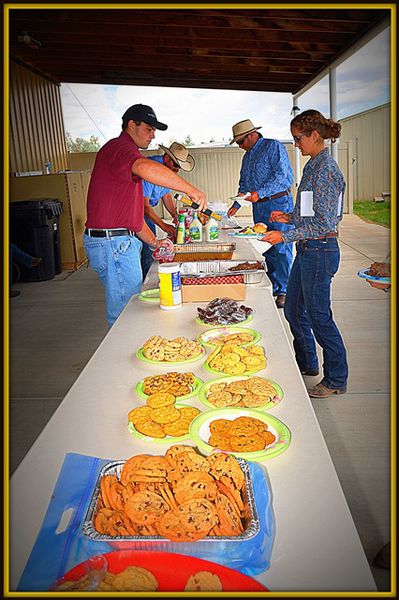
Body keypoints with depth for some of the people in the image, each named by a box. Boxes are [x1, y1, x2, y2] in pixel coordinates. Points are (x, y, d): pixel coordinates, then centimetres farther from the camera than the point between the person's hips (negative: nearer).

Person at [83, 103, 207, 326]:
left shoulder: (122, 150, 24)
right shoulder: (119, 147, -10)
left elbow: (131, 211, 23)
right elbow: (146, 168, -36)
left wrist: (153, 241, 13)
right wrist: (191, 190, -33)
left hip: (122, 242, 11)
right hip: (113, 243, -11)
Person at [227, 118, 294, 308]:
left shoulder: (274, 147, -7)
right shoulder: (247, 156, 19)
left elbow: (284, 177, -17)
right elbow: (244, 184, 25)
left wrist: (260, 193, -24)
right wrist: (236, 204, 11)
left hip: (279, 204, -8)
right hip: (258, 207, 8)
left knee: (281, 249, -6)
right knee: (265, 249, 8)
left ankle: (283, 291, 1)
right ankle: (272, 287, 17)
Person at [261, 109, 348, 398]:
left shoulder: (326, 169, -18)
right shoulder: (313, 166, 12)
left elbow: (324, 223, -22)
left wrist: (285, 236, -21)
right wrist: (290, 218, 10)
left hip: (320, 251, -10)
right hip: (307, 250, 10)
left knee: (319, 316, 1)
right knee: (293, 310, 18)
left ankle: (337, 379, 18)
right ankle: (307, 363, 37)